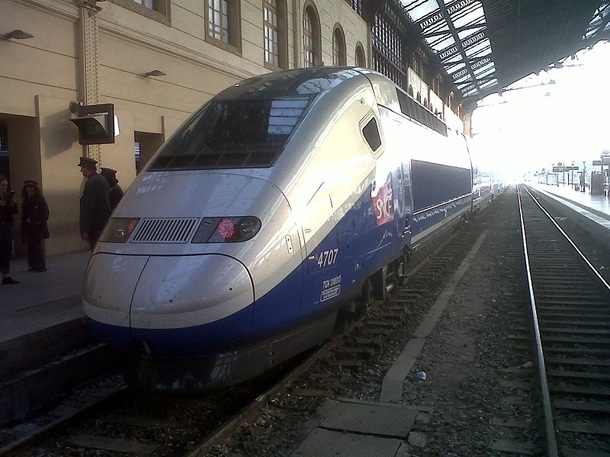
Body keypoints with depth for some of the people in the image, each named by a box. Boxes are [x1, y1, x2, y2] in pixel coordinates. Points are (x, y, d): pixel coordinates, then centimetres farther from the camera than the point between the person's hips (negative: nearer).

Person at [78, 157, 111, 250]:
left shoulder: (91, 182, -16)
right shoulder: (103, 179, 12)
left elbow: (88, 208, -18)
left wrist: (85, 231, -16)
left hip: (96, 227, -9)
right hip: (105, 223, 9)